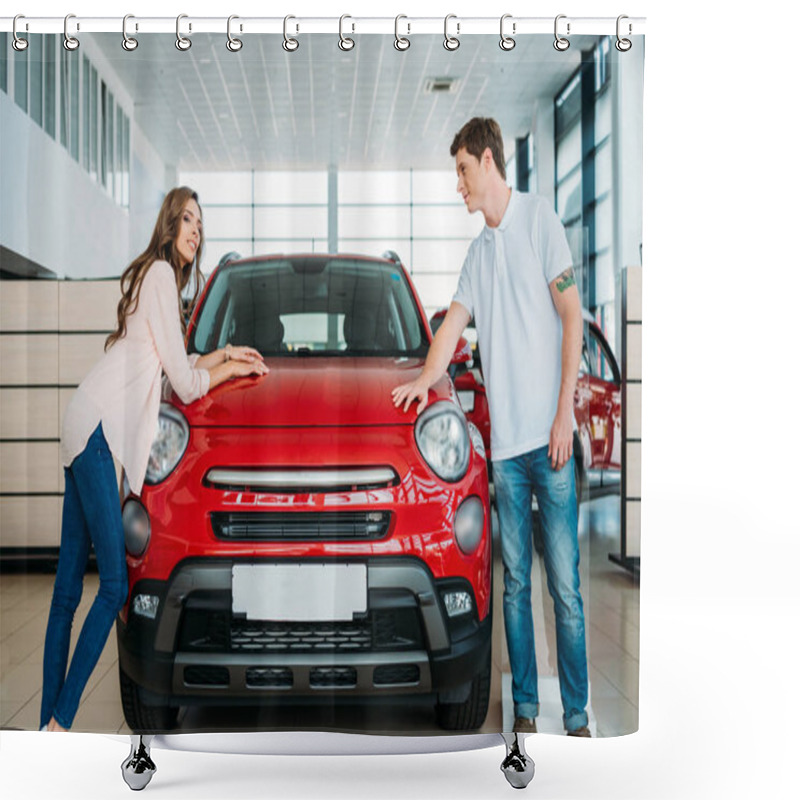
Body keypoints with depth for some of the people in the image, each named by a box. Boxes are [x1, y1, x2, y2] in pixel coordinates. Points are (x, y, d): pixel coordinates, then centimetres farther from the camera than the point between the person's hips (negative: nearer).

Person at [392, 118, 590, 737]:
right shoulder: (478, 252, 18)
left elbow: (572, 317, -5)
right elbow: (454, 323, 19)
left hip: (549, 435, -6)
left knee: (565, 585, -3)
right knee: (515, 582, 9)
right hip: (505, 439, 6)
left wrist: (564, 413, -10)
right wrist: (426, 378, -1)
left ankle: (578, 717, 6)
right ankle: (525, 709, 18)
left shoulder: (540, 219, -1)